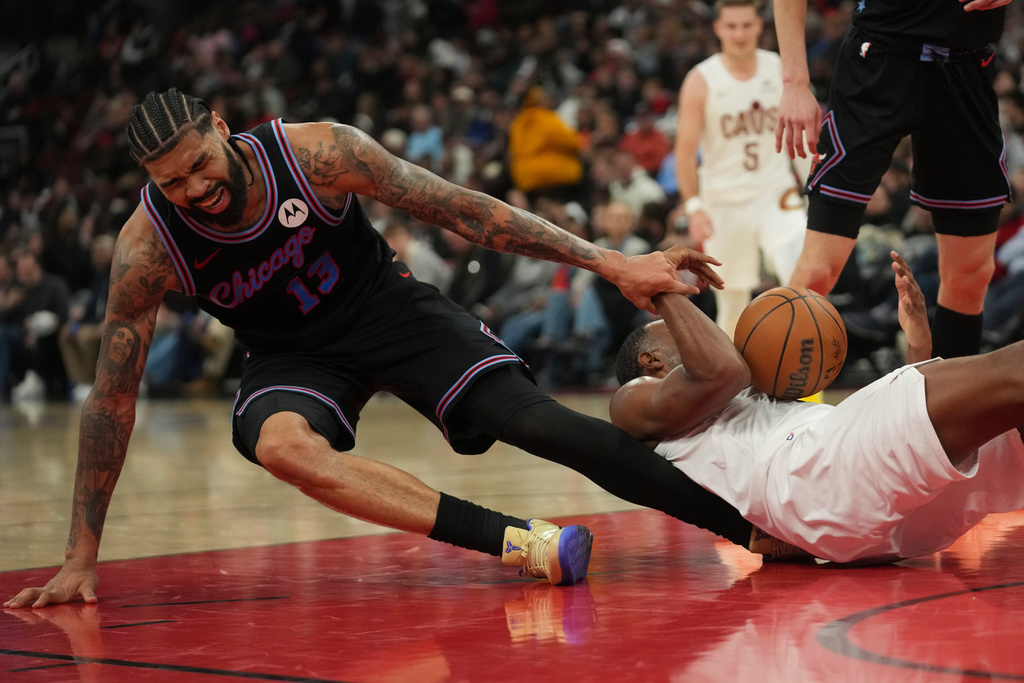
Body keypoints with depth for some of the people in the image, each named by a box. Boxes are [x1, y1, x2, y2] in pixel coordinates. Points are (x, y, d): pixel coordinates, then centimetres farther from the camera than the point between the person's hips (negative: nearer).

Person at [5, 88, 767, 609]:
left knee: (533, 419, -18)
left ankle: (748, 528, -13)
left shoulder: (314, 151, -24)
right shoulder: (148, 243, -22)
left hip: (391, 308, 0)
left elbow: (460, 210, -19)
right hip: (294, 354, 1)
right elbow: (113, 395, -15)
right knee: (280, 442, -35)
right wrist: (82, 556, -14)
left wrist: (607, 261, -21)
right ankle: (517, 542, -41)